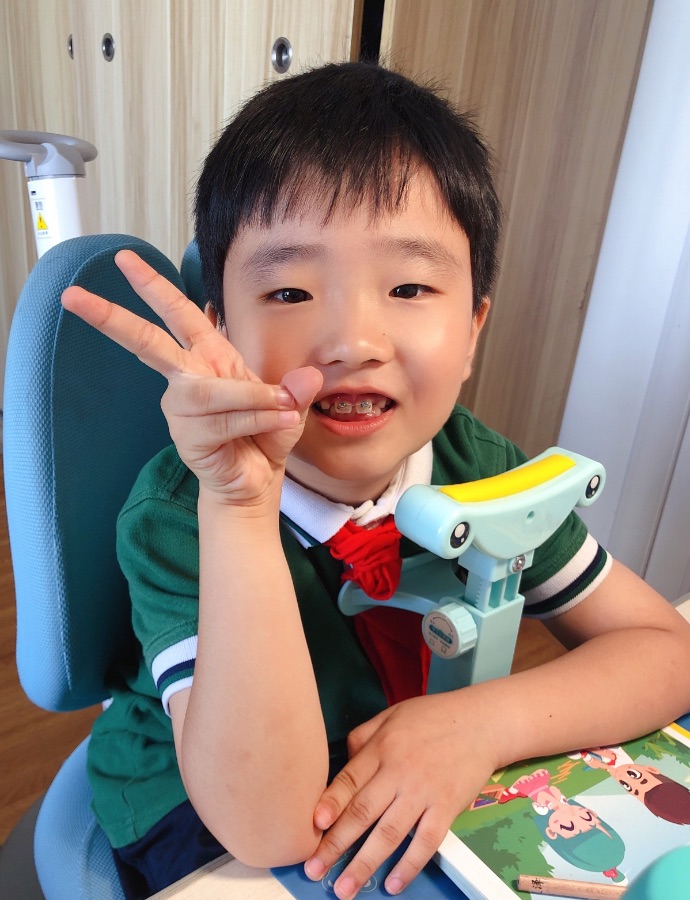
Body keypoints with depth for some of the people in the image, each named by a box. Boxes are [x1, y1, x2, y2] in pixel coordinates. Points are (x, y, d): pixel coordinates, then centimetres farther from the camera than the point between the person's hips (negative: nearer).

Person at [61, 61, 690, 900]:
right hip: (198, 831, -3)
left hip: (419, 801, 4)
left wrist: (485, 722, -26)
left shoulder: (479, 469, -16)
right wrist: (240, 507, -43)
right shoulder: (175, 516, -27)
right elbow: (269, 826, -32)